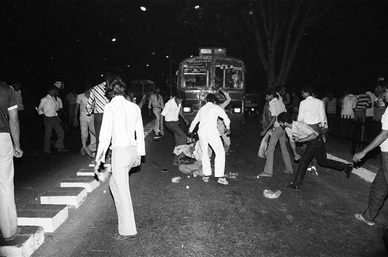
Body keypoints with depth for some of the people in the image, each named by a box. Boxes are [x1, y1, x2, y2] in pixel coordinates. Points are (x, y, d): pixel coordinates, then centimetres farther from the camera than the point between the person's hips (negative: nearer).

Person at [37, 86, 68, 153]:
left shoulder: (55, 98, 10)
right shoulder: (45, 99, -6)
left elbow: (59, 101, 31)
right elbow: (39, 108, -3)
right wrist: (43, 115, -12)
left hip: (55, 118, 6)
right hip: (48, 119, -6)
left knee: (61, 132, 3)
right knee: (48, 134, -1)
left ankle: (60, 147, 12)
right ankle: (46, 150, 11)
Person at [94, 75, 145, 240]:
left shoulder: (110, 108, -10)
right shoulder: (134, 107, 6)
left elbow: (105, 135, -11)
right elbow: (140, 133, 11)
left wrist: (99, 159, -4)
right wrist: (139, 154, 21)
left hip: (120, 151, -7)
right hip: (133, 150, 7)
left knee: (122, 192, 5)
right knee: (114, 183, 26)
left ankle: (128, 230, 18)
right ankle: (124, 218, 37)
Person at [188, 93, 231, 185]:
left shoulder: (201, 109, 24)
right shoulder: (216, 107, 10)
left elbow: (194, 121, 36)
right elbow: (226, 119, 8)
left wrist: (190, 131, 54)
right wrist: (227, 128, 28)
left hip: (201, 132, 5)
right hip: (211, 131, -5)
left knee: (205, 153, 19)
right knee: (220, 152, 2)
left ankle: (206, 175, 18)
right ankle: (220, 176, -4)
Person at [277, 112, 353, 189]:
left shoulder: (299, 125, -33)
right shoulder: (287, 128, -9)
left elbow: (313, 136, -29)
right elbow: (291, 141, 4)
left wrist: (300, 140, -30)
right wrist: (295, 154, 5)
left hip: (317, 140, -8)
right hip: (310, 142, 9)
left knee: (304, 160, -11)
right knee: (323, 161, 19)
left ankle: (297, 183, -2)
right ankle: (346, 167, 34)